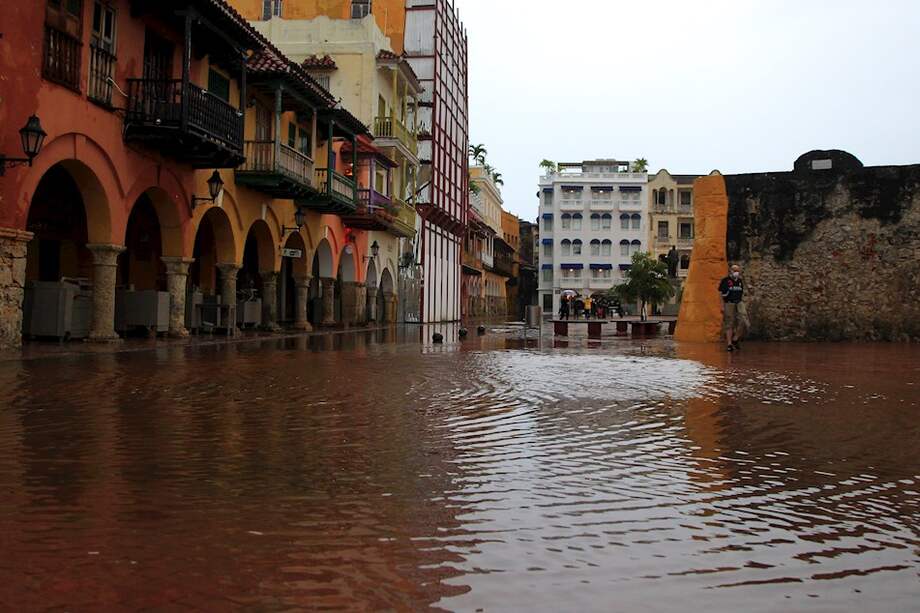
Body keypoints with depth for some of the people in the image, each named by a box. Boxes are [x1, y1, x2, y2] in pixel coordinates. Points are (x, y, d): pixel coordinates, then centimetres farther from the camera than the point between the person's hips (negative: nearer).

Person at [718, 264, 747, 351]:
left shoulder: (740, 281, 12)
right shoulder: (725, 281, -4)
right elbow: (721, 294, -4)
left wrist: (741, 303, 17)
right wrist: (722, 306, -9)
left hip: (739, 303, 5)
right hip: (729, 304, -5)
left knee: (743, 322, -10)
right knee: (729, 324, -2)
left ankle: (735, 339, 7)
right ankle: (729, 344, 2)